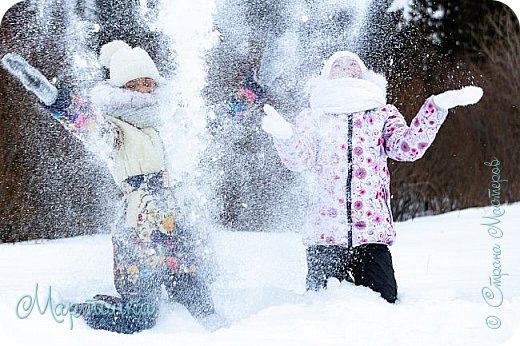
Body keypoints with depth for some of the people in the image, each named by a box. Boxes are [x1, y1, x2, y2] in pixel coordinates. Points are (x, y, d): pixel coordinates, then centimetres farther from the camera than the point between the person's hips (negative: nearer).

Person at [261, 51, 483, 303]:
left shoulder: (382, 113, 16)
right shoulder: (314, 117, 14)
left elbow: (407, 146, -2)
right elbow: (298, 159, -2)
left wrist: (439, 106, -12)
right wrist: (284, 135, -24)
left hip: (373, 234, 1)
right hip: (325, 236, 0)